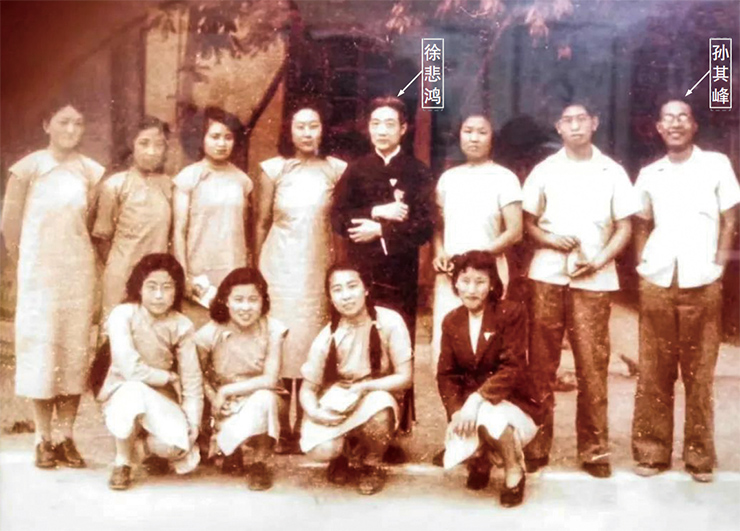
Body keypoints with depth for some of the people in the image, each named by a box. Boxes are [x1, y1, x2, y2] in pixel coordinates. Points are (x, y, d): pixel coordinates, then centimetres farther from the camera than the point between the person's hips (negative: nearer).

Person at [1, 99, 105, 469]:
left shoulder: (91, 171, 3)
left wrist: (79, 257, 6)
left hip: (79, 272, 3)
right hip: (40, 272, -3)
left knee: (75, 350, 5)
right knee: (40, 349, 0)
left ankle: (67, 438, 14)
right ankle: (43, 440, 9)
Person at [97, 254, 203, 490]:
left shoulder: (182, 325, -7)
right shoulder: (123, 314, -16)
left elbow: (192, 380, -6)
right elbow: (131, 369, -25)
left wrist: (193, 424, -12)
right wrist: (168, 377, -11)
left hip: (161, 400, 2)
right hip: (122, 393, -2)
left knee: (176, 445, -26)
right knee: (135, 391, -37)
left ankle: (152, 448, 16)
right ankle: (122, 463, -11)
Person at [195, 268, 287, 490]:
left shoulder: (272, 330, -14)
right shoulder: (210, 333, -12)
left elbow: (270, 380, -20)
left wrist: (226, 390, -20)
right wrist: (213, 398, -18)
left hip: (261, 403, -1)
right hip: (226, 408, 1)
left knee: (264, 398, -35)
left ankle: (260, 462, -11)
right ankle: (232, 452, 13)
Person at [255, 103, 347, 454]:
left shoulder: (336, 170, 2)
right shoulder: (274, 169, 2)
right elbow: (262, 223, 7)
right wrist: (257, 268, 9)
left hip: (317, 268, 0)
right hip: (280, 267, 0)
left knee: (312, 344, 1)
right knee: (279, 343, -2)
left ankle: (306, 429, 11)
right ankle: (280, 430, 6)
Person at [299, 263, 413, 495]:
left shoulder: (389, 322, -19)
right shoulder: (327, 337, -13)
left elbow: (405, 377, -17)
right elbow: (307, 389, -6)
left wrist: (365, 387, -31)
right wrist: (315, 412, -28)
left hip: (378, 396, -1)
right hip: (337, 400, 1)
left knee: (377, 406, -37)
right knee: (320, 449, -27)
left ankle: (372, 465, -5)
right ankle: (348, 452, 13)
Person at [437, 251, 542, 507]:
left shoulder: (511, 312, -11)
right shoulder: (451, 321, 4)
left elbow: (513, 369, -20)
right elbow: (446, 375, 1)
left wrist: (476, 400, -31)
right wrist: (456, 411, -17)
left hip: (512, 402, -4)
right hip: (468, 404, 4)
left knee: (488, 416, -38)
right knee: (458, 454, -23)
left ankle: (515, 471, -6)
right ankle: (480, 462, 19)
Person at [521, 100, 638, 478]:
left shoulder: (612, 172, 7)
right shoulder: (544, 170, 8)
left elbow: (624, 227, 5)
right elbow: (526, 221, 9)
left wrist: (600, 260, -11)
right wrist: (548, 239, -11)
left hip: (594, 280, 0)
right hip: (547, 277, 1)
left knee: (592, 365, 1)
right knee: (541, 363, 4)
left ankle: (594, 449, 9)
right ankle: (536, 446, 12)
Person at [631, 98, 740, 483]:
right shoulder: (649, 174, 12)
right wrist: (642, 264, 6)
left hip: (701, 283, -2)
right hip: (656, 283, 3)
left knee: (699, 372, 3)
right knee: (653, 371, 5)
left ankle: (699, 456, 12)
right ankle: (652, 451, 12)